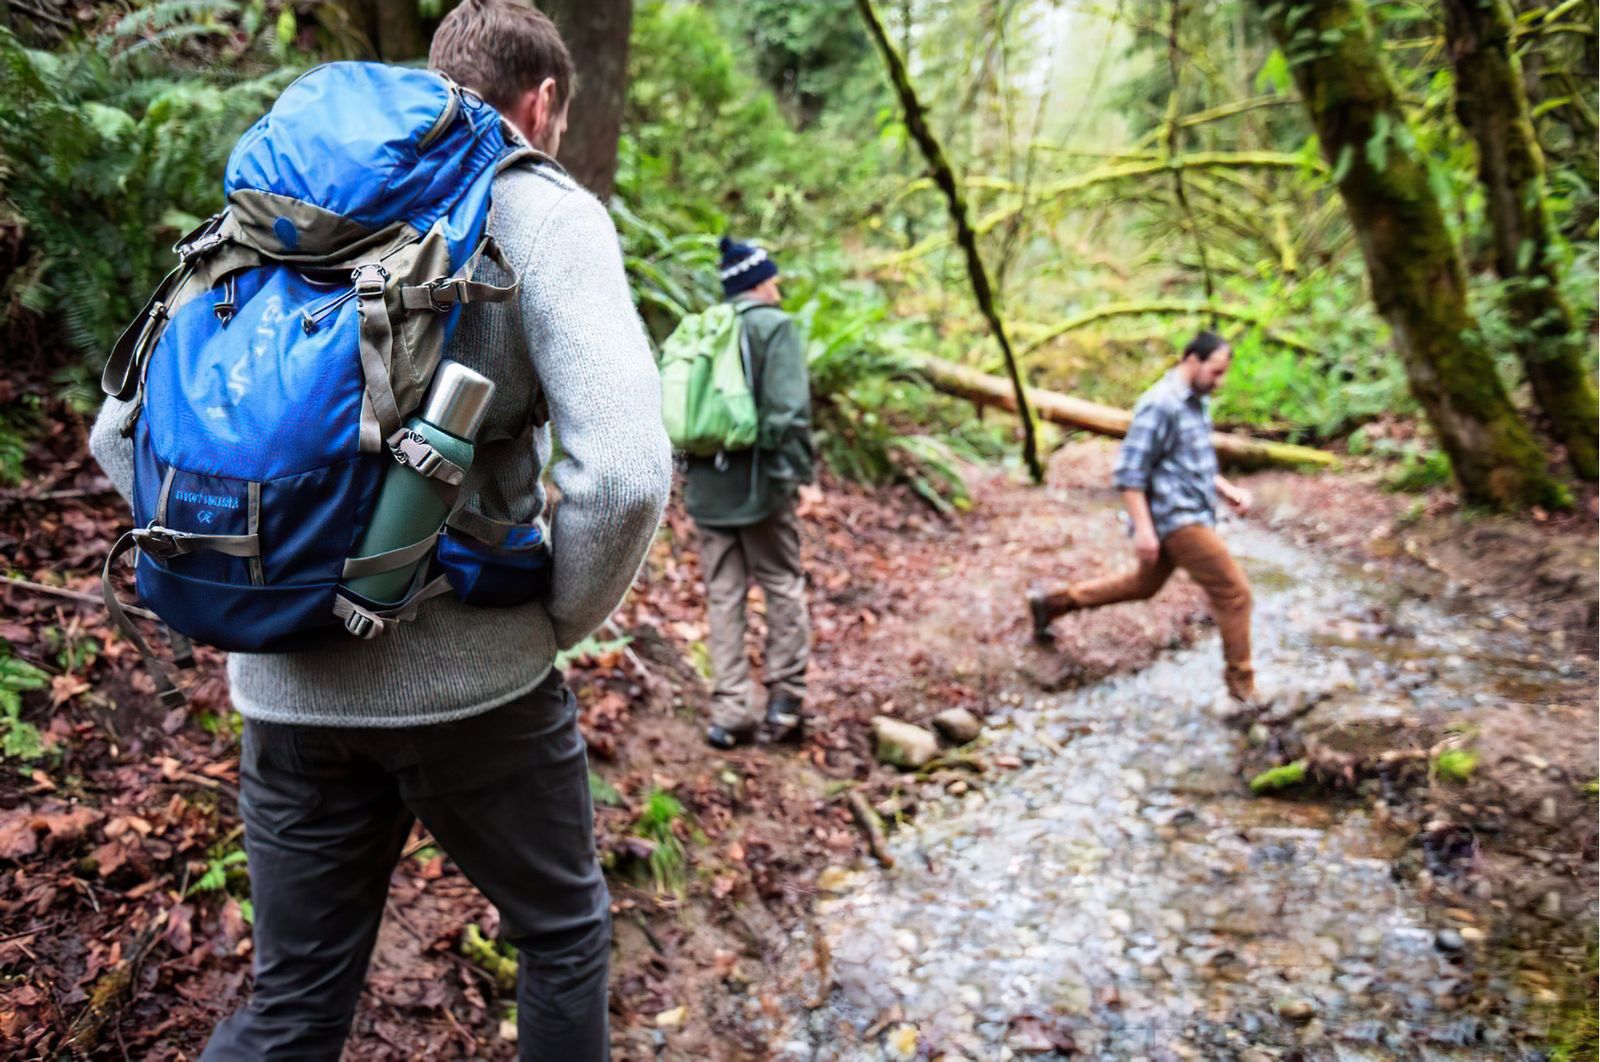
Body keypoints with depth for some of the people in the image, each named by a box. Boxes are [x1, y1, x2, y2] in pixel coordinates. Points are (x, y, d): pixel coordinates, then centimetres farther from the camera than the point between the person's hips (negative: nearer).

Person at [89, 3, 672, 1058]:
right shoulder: (544, 209, -7)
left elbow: (125, 428, 10)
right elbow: (624, 471, -21)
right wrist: (560, 617, -4)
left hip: (284, 683, 5)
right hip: (470, 680, -4)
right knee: (565, 933, 22)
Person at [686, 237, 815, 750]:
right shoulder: (774, 326, -5)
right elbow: (789, 410, -14)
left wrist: (689, 471, 15)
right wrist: (794, 471, -8)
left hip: (707, 485, 5)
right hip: (757, 482, -5)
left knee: (723, 595, 9)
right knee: (784, 587, 9)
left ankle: (730, 711, 11)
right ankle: (785, 698, 11)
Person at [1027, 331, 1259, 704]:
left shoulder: (1197, 403, 13)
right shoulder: (1160, 405, -18)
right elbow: (1129, 471, -20)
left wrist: (1228, 489, 10)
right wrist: (1143, 528, -24)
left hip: (1191, 515, 10)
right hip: (1176, 519, -10)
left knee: (1142, 584, 23)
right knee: (1234, 593, -7)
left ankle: (1050, 602, 33)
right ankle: (1242, 685, 6)